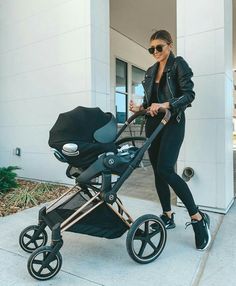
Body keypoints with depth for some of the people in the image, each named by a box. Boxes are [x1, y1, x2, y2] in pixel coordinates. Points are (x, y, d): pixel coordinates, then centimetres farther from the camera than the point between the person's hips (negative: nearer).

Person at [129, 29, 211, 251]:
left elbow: (189, 95, -11)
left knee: (165, 170, -20)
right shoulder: (151, 71, 18)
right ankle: (167, 216, 20)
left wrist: (164, 105, -24)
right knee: (157, 172, 6)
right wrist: (139, 107, 0)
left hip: (172, 123, -6)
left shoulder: (179, 64, 1)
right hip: (153, 124, 7)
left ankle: (198, 217, -6)